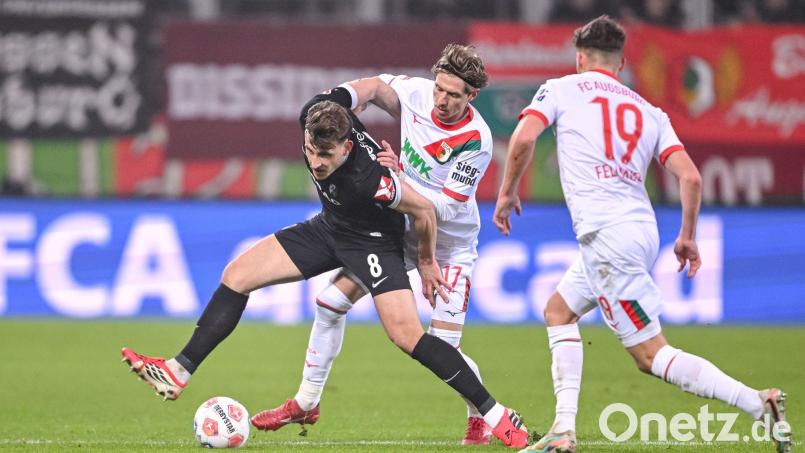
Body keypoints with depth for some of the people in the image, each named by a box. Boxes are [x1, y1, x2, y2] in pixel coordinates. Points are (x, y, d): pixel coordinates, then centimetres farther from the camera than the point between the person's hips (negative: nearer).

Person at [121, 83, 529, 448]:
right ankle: (178, 373, 6)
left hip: (372, 240, -8)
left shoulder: (369, 179, -40)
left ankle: (497, 415, -14)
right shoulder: (316, 112, -23)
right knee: (237, 275, -1)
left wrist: (426, 261, -7)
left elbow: (423, 210, -23)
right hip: (329, 227, 8)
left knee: (405, 332, -23)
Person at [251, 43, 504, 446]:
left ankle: (481, 417, 12)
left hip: (449, 247, -6)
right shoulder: (417, 93, -13)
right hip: (400, 230, 6)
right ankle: (306, 403, 14)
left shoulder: (476, 141, -27)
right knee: (331, 302, 1)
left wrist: (399, 180, -38)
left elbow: (444, 207, -27)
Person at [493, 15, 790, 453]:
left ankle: (758, 402, -20)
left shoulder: (561, 89, 7)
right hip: (641, 231, 7)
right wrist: (687, 237, 18)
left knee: (651, 355, -6)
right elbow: (690, 176, 6)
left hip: (606, 234, -7)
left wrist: (507, 192, 7)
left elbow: (523, 139, -8)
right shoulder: (649, 112, 17)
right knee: (558, 310, 24)